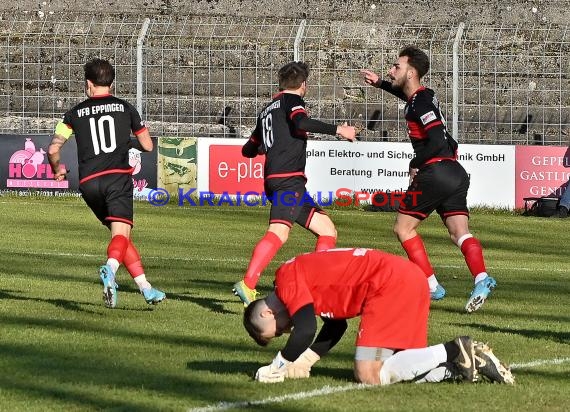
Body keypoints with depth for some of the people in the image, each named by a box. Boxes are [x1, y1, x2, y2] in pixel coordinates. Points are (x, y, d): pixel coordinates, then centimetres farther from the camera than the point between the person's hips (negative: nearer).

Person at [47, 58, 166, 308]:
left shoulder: (75, 113, 12)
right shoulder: (125, 108, 12)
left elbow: (53, 149, 6)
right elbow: (148, 146, 16)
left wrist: (57, 170, 26)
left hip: (89, 183, 2)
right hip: (118, 177, -2)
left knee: (119, 234, 15)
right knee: (121, 233, -14)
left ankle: (145, 287, 10)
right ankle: (110, 268, -46)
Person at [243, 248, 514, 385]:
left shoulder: (287, 277, -3)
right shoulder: (307, 273, 25)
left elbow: (305, 331, -13)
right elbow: (335, 327, 30)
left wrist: (277, 367, -1)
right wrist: (303, 361, 22)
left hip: (390, 285, -10)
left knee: (369, 375, -11)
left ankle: (454, 352, -12)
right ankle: (464, 363, 1)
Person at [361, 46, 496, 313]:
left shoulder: (421, 103, -12)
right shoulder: (424, 95, 17)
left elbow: (438, 141, -22)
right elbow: (407, 94, 44)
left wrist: (415, 164, -9)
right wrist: (379, 83, 41)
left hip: (435, 171, -9)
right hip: (455, 173, 9)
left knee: (403, 228, 5)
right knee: (459, 233, -2)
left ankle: (431, 286, -1)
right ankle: (480, 277, -26)